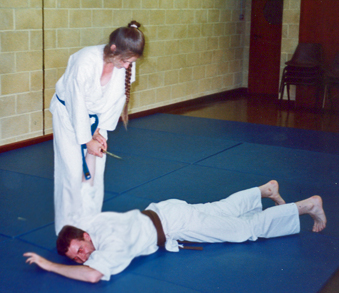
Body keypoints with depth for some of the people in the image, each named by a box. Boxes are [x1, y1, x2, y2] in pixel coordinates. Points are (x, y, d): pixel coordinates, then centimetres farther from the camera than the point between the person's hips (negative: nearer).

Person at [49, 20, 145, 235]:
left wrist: (100, 131, -9)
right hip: (69, 114, -4)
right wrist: (87, 140, -17)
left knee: (95, 171, 5)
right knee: (72, 171, -6)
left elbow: (116, 100, -7)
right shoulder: (85, 62, -34)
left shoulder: (127, 64, -19)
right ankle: (69, 228, 6)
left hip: (96, 116, 5)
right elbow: (77, 104, -25)